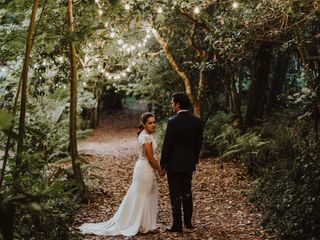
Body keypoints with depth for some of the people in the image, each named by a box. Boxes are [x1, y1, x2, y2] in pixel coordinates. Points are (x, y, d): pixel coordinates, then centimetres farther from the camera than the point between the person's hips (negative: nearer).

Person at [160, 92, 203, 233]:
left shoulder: (173, 122, -19)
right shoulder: (197, 121, -2)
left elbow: (167, 145, -14)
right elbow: (198, 144, 6)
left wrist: (162, 164, -3)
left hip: (174, 164, -5)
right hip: (189, 163, 6)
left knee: (176, 195, 2)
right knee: (187, 192, 17)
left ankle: (177, 226, 8)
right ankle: (188, 222, 25)